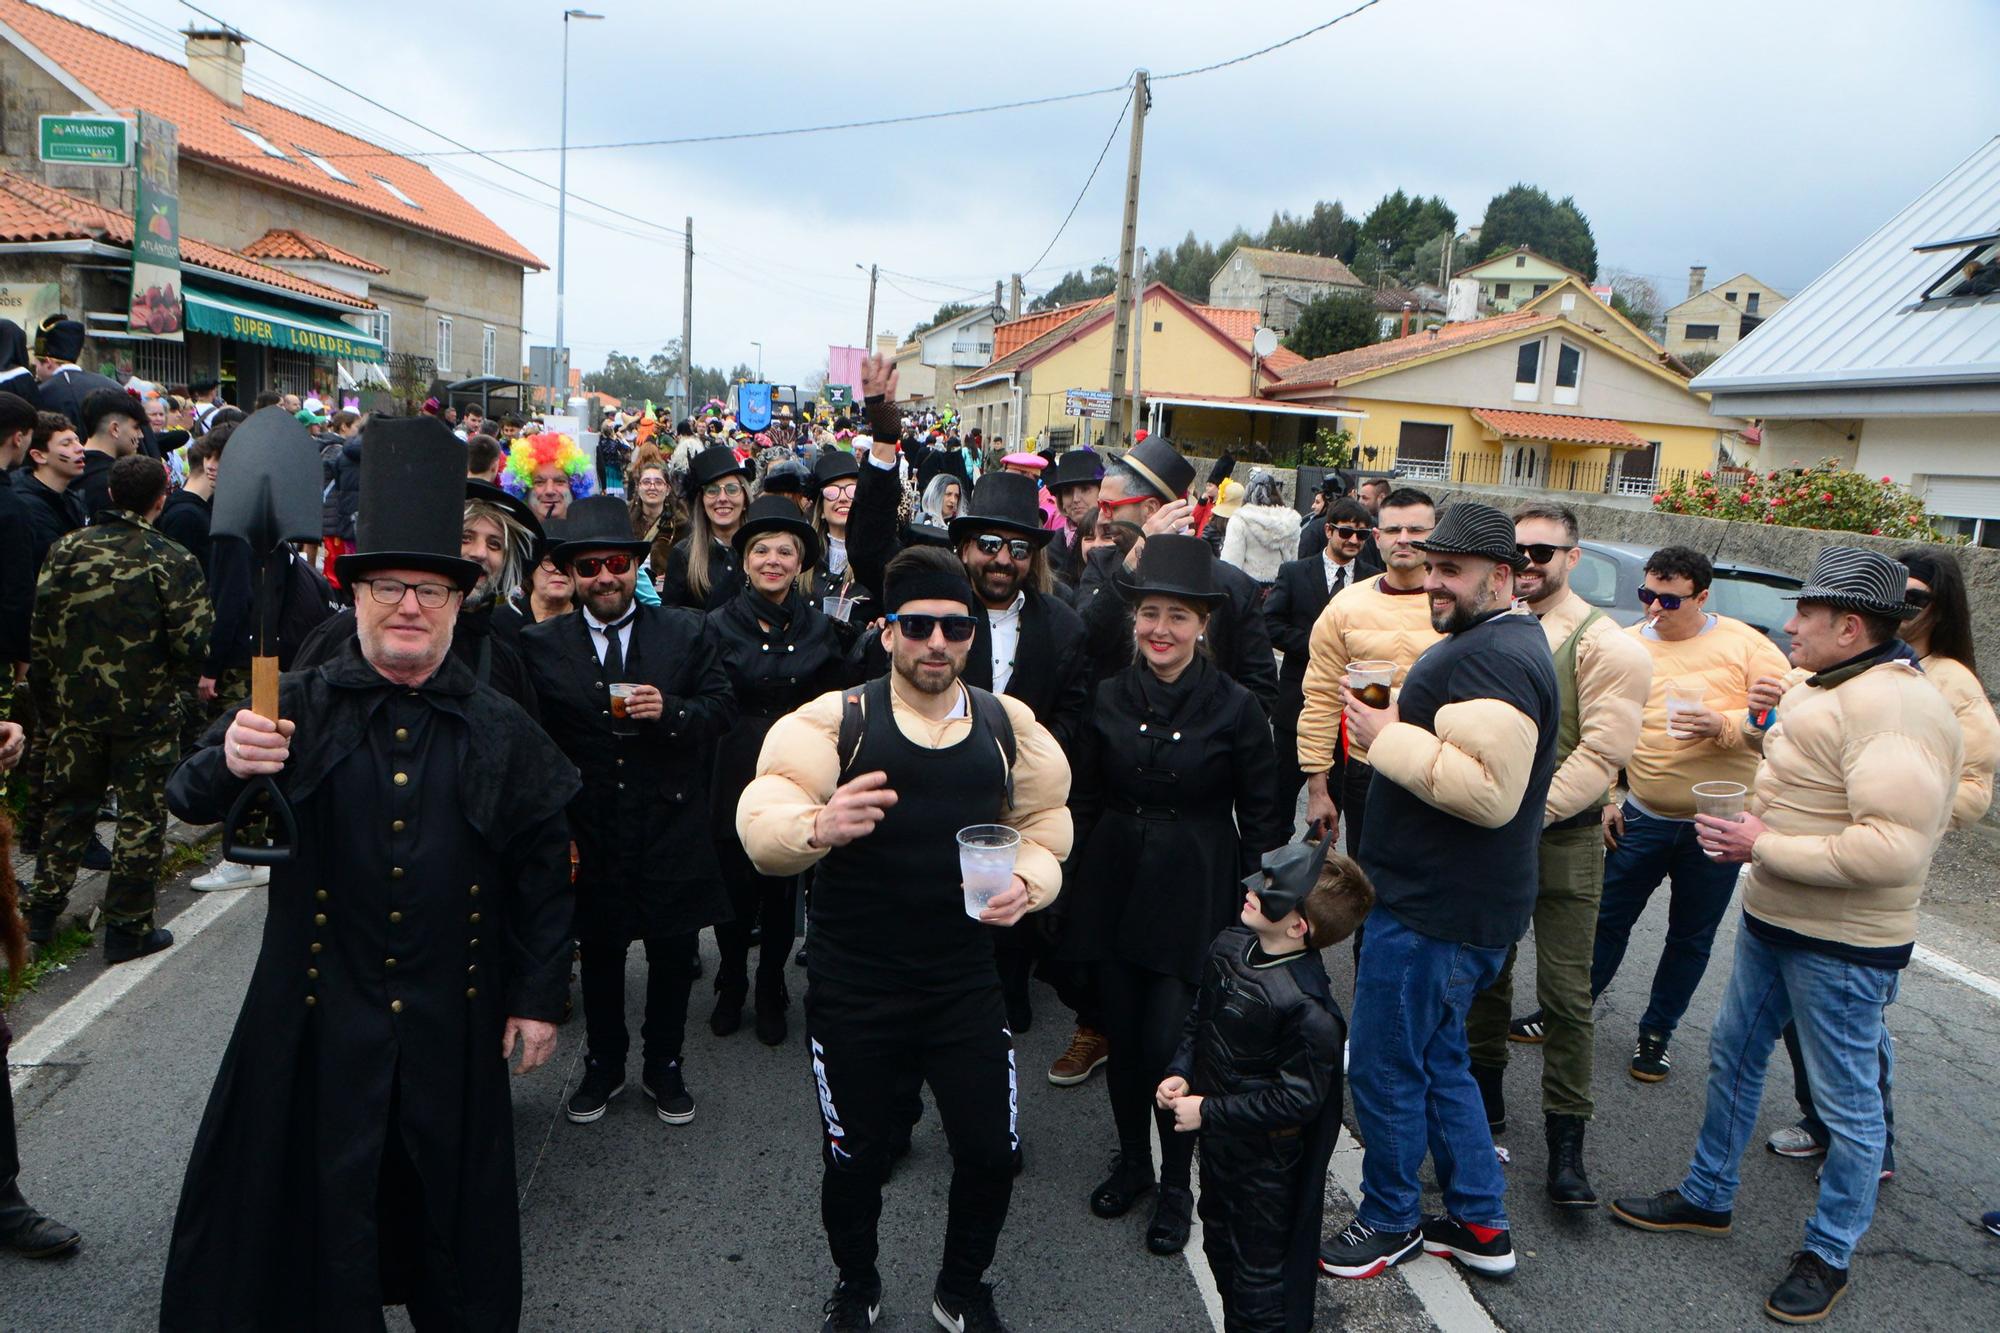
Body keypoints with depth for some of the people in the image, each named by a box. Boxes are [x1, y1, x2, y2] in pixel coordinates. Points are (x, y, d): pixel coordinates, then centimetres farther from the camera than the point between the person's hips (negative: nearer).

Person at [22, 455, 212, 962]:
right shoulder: (171, 561, -14)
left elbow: (41, 630, 2)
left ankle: (43, 914, 28)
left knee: (69, 806, 20)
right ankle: (128, 928, 11)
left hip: (74, 706, 5)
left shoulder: (66, 550, -1)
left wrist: (50, 692, 13)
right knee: (141, 816, 6)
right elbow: (191, 643, -17)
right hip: (146, 711, -4)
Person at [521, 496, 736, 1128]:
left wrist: (672, 712, -20)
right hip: (589, 832, 0)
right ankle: (603, 1065, 35)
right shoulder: (540, 645, -1)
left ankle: (663, 1065, 31)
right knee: (598, 951, 14)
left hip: (672, 830, 0)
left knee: (673, 952, 11)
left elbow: (722, 706, 0)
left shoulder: (685, 632, -1)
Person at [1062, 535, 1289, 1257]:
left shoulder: (1236, 707, -7)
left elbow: (1263, 817, -2)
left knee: (1168, 1043, -5)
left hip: (1195, 894, -3)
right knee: (1122, 1035, 10)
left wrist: (1258, 900, -4)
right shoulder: (1110, 697, 1)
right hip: (1114, 885, 3)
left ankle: (1176, 1184, 19)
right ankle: (1131, 1159, 34)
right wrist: (1078, 883, 7)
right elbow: (1086, 800, 9)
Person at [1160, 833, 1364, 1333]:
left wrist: (1209, 1112, -21)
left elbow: (1298, 1099, -26)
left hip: (1266, 1158, -8)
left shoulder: (1307, 1009, -32)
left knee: (1260, 1268, 14)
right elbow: (1198, 1017, 8)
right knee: (1219, 1241, 28)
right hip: (1217, 1138, 8)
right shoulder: (1229, 946, -9)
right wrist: (1179, 1074, -5)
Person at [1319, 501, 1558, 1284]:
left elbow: (1490, 789, -30)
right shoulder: (1483, 642, 14)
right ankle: (1480, 1225, 32)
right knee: (1436, 1060, 21)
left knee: (1383, 1066, 4)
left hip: (1437, 910, -11)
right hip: (1441, 897, 11)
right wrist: (1393, 728, 11)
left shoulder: (1492, 656, -21)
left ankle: (1391, 1223, 24)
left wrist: (1387, 738, -23)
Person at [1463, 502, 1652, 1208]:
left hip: (1562, 840, -5)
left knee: (1565, 993, 0)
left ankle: (1566, 1143, 11)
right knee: (1484, 976, 16)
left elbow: (1601, 751, -15)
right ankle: (1483, 1101, 34)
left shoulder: (1605, 644, -9)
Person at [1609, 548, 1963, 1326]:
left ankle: (1829, 1255, 25)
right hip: (1771, 919, 10)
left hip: (1842, 947, -10)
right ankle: (1707, 1197, 38)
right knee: (1734, 1056, 21)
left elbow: (1895, 847, -33)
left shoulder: (1893, 708, -25)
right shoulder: (1821, 688, 7)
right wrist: (1771, 727, 6)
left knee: (1846, 1103, 8)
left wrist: (1763, 847, -26)